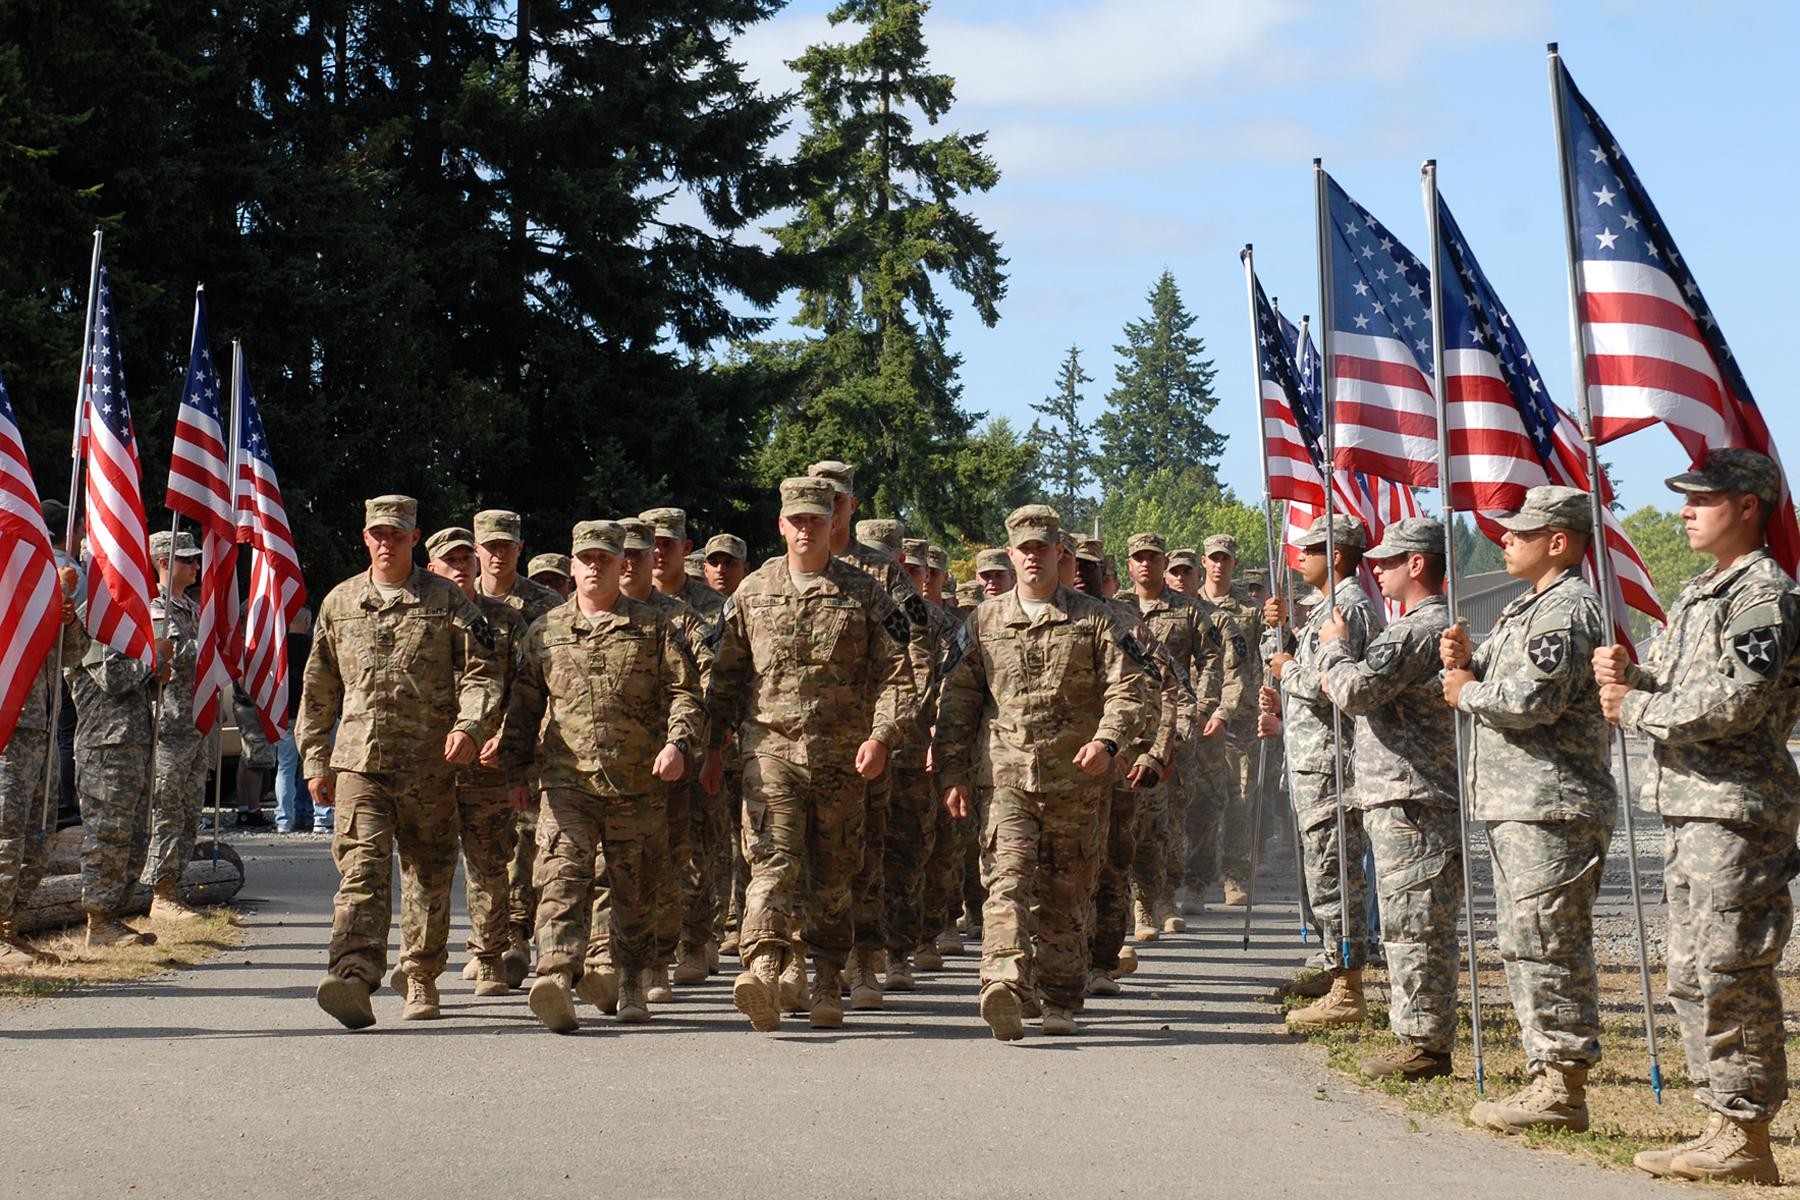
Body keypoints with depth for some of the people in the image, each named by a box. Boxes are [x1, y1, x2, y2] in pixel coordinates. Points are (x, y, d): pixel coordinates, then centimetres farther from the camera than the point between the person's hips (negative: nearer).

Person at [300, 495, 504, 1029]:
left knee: (429, 876, 8)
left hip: (429, 764, 0)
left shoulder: (447, 601, 5)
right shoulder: (340, 603, 12)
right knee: (362, 868, -15)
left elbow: (484, 671, 0)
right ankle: (354, 978, -27)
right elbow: (319, 689, 18)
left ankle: (422, 982, 23)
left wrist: (470, 725, -18)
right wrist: (315, 761, 15)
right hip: (358, 760, 0)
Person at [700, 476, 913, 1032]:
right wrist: (714, 744, 12)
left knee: (832, 873, 7)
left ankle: (827, 985, 19)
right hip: (770, 746, 0)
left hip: (841, 755, 0)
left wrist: (882, 735, -12)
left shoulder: (865, 594, 5)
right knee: (774, 860, -16)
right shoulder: (753, 592, 9)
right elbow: (726, 673, 15)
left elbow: (895, 673, 1)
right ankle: (763, 970, -29)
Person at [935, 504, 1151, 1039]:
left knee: (1066, 896, 7)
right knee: (1007, 880, -17)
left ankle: (1060, 1001, 17)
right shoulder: (984, 623, 12)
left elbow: (1128, 690, 0)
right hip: (1007, 778, 0)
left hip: (1077, 780, 0)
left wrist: (1107, 740, -19)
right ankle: (1004, 984, -32)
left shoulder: (1095, 620, 7)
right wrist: (953, 772, 6)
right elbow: (956, 701, 13)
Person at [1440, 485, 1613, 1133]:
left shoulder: (1569, 610, -13)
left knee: (1547, 946, -9)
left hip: (1552, 809, -11)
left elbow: (1528, 702, -23)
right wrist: (1463, 662, 2)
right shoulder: (1525, 609, 21)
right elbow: (1488, 686, 23)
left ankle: (1564, 1089, -6)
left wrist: (1467, 691, -5)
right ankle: (1546, 1073, 19)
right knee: (1523, 946, 13)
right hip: (1515, 807, 11)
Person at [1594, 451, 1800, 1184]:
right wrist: (1625, 676, -1)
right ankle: (1723, 1125, 18)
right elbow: (1665, 688, 21)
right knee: (1691, 978, 11)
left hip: (1736, 810, -10)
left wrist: (1636, 708, -10)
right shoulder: (1698, 596, 19)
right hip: (1687, 806, 10)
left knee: (1730, 977, -8)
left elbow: (1734, 703, -21)